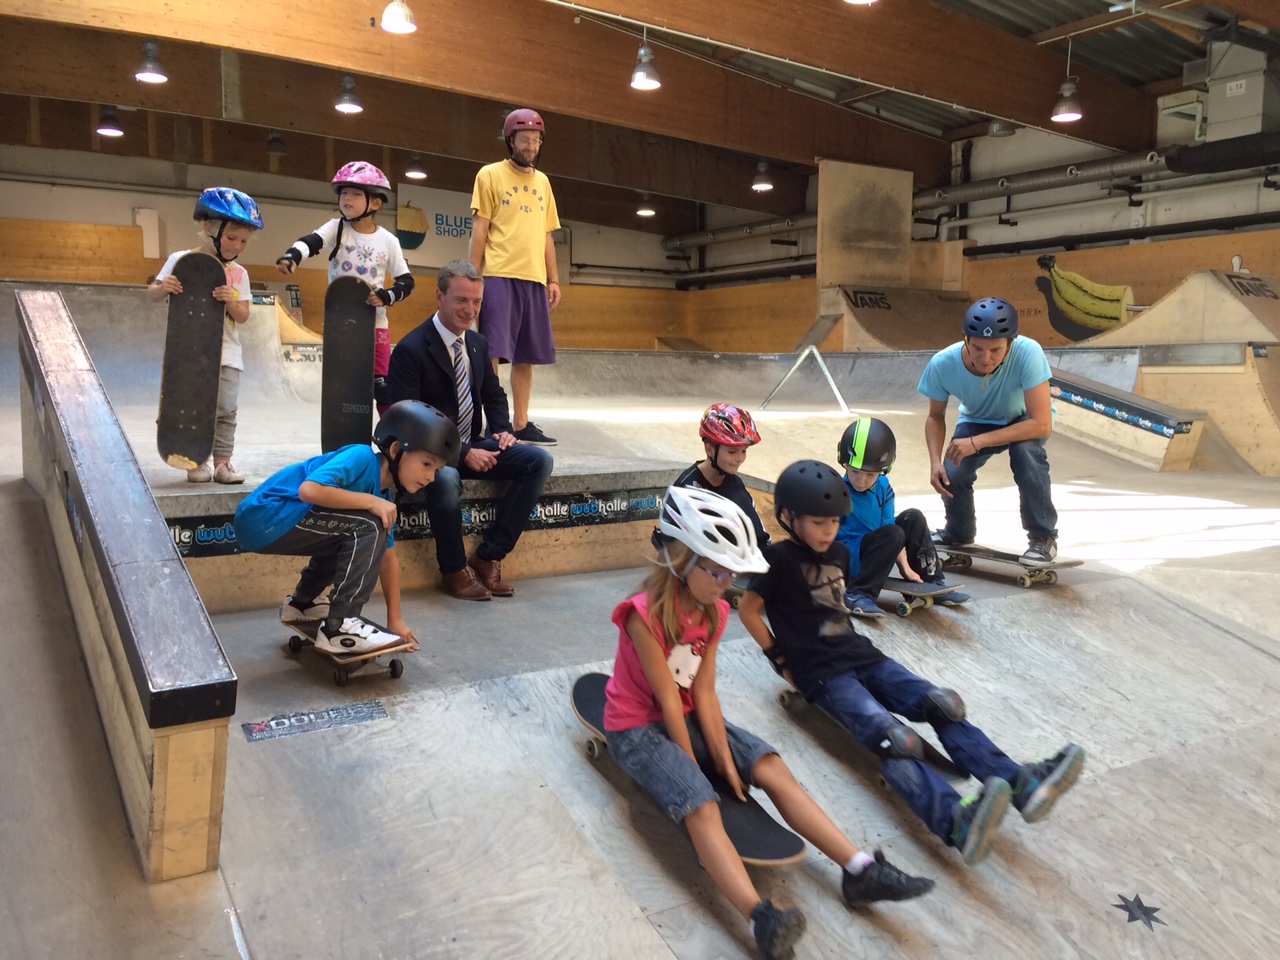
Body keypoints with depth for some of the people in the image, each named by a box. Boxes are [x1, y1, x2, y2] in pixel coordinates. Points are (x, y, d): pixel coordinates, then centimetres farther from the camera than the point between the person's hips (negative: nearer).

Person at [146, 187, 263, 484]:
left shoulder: (238, 274, 5)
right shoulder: (180, 261, -2)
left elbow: (243, 316, 2)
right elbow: (151, 295, 0)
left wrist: (231, 302, -19)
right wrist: (163, 288, -22)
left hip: (226, 356, 2)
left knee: (226, 410, 0)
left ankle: (222, 461, 8)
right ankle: (197, 462, 13)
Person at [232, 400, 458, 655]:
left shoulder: (385, 497, 8)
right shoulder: (363, 458, -17)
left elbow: (387, 559, 12)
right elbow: (309, 490, -31)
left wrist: (395, 620, 10)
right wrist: (370, 501, -22)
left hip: (275, 524, 9)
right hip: (266, 517, -9)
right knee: (369, 527, -17)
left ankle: (302, 603, 34)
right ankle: (339, 628, -13)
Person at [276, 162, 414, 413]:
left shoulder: (388, 241, -2)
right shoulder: (336, 228, -3)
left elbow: (406, 281, 0)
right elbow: (310, 242, -21)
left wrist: (386, 296, -18)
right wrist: (290, 257, -42)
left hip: (375, 322, -1)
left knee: (382, 381, 0)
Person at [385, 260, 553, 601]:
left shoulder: (478, 344, 9)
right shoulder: (411, 349, -13)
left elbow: (493, 394, 21)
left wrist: (503, 430, -1)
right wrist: (463, 453, -25)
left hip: (473, 445, 7)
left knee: (540, 461, -12)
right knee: (446, 479, -40)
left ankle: (489, 556, -7)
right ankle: (454, 570, -13)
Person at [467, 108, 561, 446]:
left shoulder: (542, 181, 18)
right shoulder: (490, 175, 4)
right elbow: (479, 232, -1)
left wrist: (554, 279, 13)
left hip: (534, 280, 5)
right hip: (499, 277, -5)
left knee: (526, 356, 6)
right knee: (491, 352, -8)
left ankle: (522, 425, 12)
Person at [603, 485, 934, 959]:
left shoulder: (714, 612, -2)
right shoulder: (645, 615, -25)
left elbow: (703, 692, -5)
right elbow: (668, 698, -22)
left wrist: (726, 761, -12)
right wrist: (692, 767, -16)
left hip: (687, 718, 7)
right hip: (637, 728, -7)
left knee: (772, 768, -13)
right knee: (702, 807, -31)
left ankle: (860, 871, -16)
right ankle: (763, 920, -48)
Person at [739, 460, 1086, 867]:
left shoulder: (838, 553, 16)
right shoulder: (781, 557, -7)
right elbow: (749, 610, -4)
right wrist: (782, 660, -2)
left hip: (860, 654, 8)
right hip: (822, 672, -7)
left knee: (941, 706, -16)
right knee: (892, 738, -32)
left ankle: (1020, 783, -30)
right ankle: (955, 822, -52)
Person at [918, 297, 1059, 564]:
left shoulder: (1028, 353, -38)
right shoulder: (942, 364, -30)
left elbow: (1042, 424, -38)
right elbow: (935, 417, -10)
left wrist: (977, 442, -41)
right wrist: (935, 461, -26)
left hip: (1024, 421, -2)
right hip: (977, 421, 2)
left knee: (1025, 449, -34)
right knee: (950, 476, -20)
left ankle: (1044, 537, -12)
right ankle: (959, 533, 16)